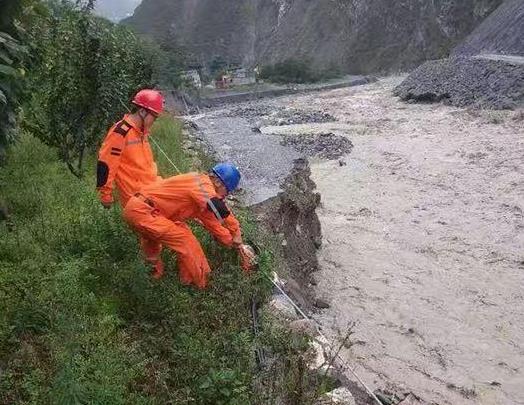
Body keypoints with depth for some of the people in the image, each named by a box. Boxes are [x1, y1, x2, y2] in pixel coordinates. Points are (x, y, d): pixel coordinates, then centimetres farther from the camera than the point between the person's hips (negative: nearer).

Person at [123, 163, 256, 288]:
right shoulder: (203, 184, -15)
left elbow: (212, 222, 19)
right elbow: (225, 216, -20)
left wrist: (233, 243, 19)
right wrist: (238, 242, -7)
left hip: (134, 207, 10)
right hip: (141, 211, -10)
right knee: (186, 242, -7)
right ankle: (199, 286, 8)